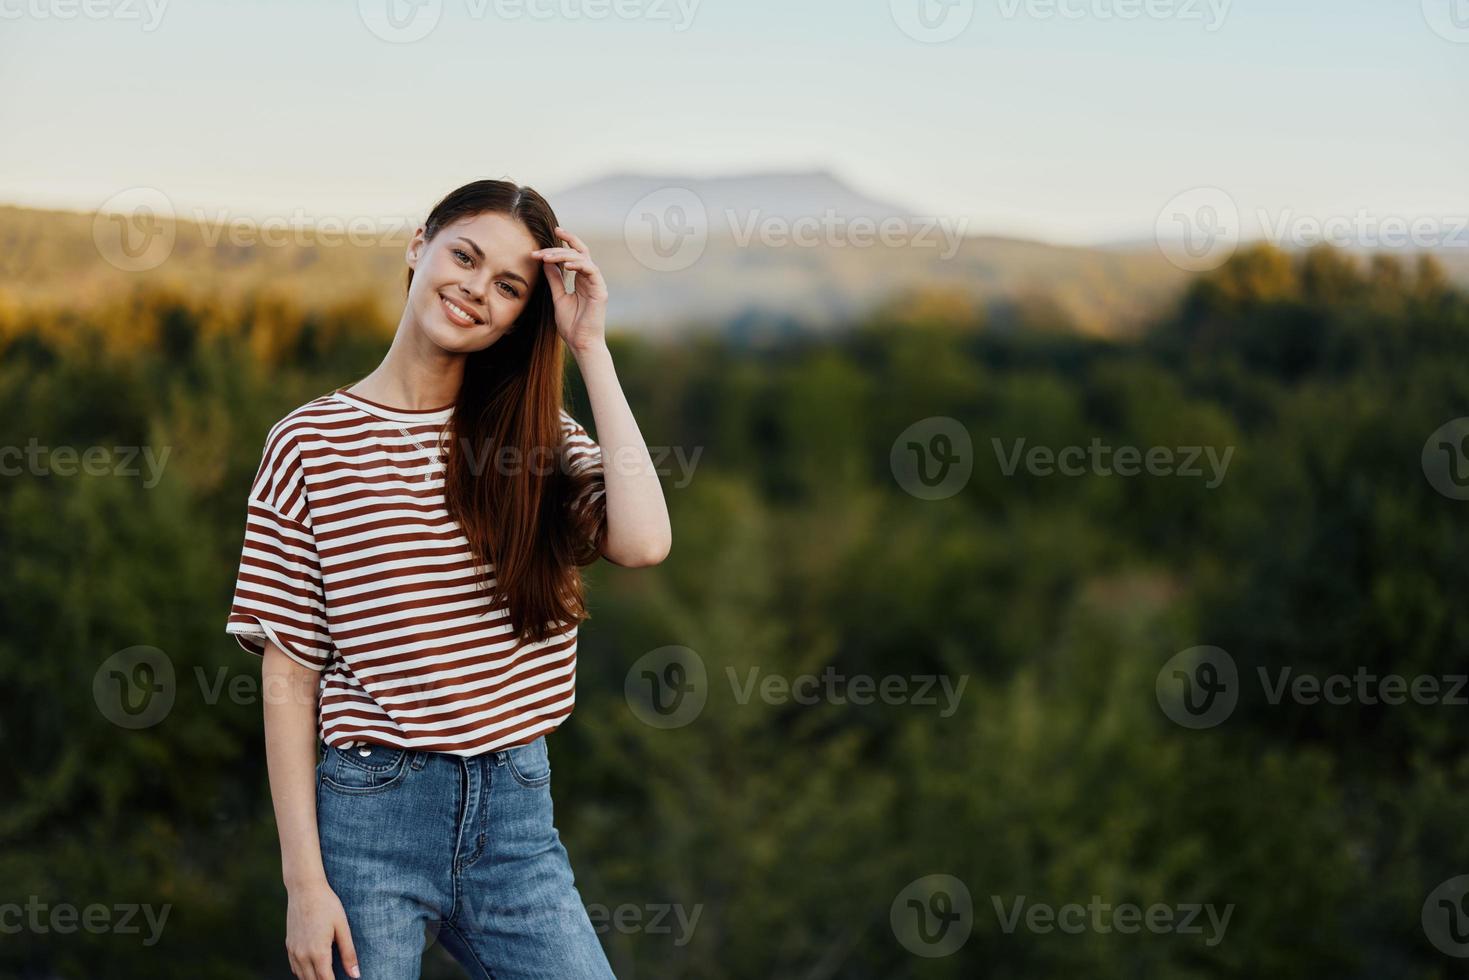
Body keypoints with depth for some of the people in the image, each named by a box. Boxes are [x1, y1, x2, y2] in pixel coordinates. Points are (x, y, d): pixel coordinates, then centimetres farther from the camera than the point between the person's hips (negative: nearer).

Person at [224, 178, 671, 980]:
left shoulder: (538, 436, 6)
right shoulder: (309, 443, -3)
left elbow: (642, 542, -15)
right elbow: (288, 678, -4)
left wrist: (589, 349, -9)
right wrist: (304, 881, -8)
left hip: (517, 815, 3)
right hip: (373, 818, -3)